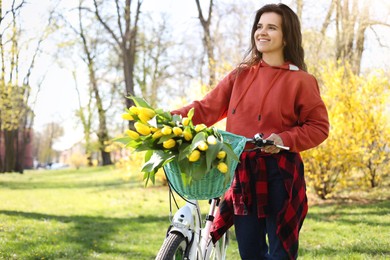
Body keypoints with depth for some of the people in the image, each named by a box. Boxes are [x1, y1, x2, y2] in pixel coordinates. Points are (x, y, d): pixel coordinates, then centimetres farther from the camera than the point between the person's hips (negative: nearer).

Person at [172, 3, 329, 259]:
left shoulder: (300, 81, -3)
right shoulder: (241, 75, 9)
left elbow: (319, 127, -3)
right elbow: (208, 108, 4)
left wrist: (285, 139, -18)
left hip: (279, 175, -4)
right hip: (242, 174, 4)